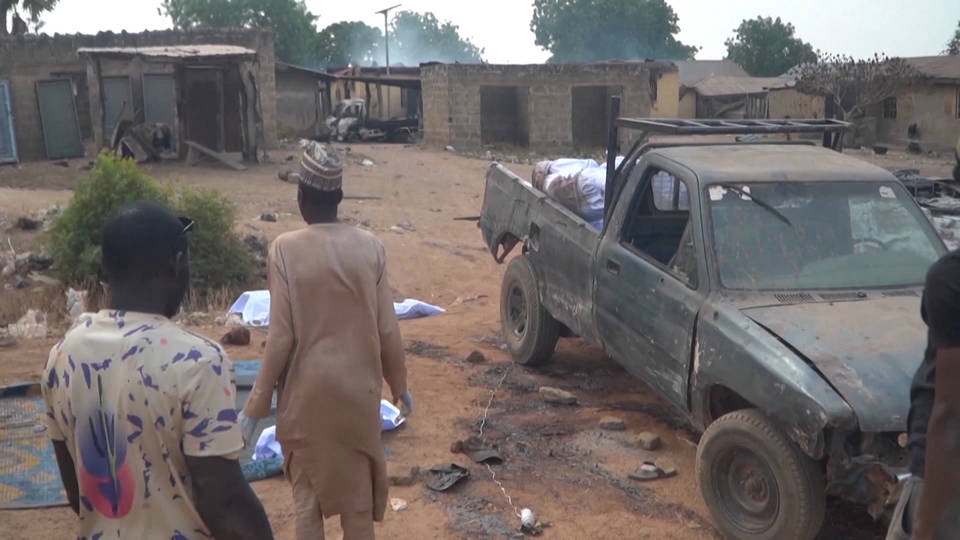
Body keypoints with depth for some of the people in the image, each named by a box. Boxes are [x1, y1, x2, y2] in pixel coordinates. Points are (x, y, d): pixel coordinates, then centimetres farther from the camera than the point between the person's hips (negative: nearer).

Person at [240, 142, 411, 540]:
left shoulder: (285, 249, -13)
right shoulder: (369, 246, -6)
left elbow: (282, 337, -14)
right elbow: (387, 329, -3)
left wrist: (255, 405, -4)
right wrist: (399, 384, 12)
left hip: (307, 392, -2)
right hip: (358, 389, 2)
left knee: (307, 492, 13)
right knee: (357, 488, 17)